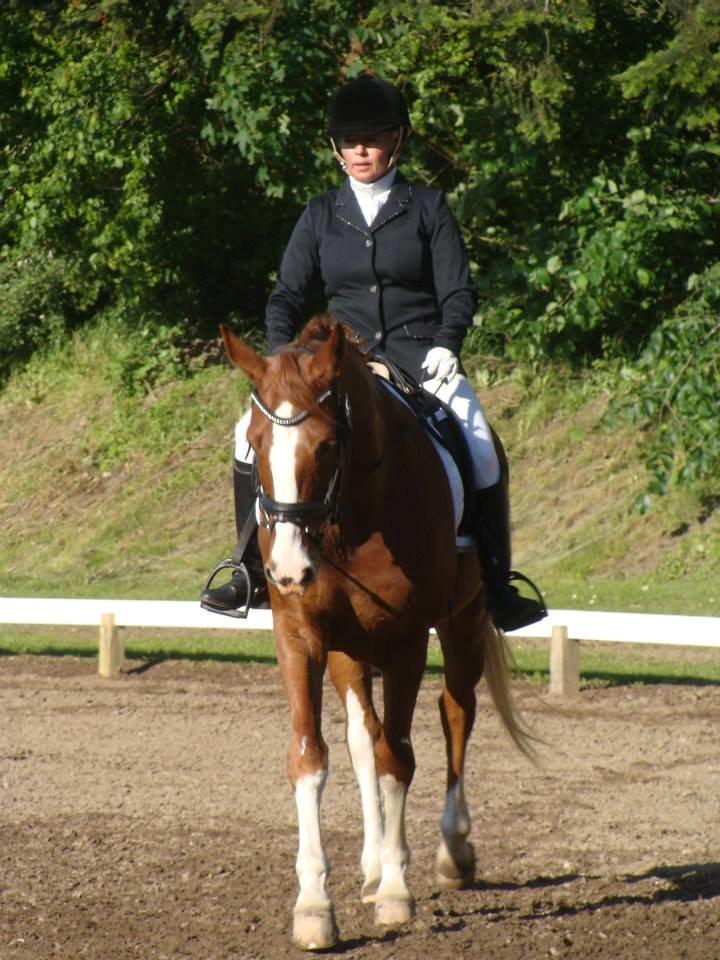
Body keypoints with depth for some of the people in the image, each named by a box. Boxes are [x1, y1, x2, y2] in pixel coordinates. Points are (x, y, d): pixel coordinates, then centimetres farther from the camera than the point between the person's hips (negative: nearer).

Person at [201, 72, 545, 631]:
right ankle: (251, 574, -4)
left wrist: (446, 345, -17)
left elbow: (458, 292, 1)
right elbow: (287, 296, 10)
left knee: (479, 451, -26)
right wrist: (281, 356, -8)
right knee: (254, 433, -15)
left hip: (421, 358, -2)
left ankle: (496, 586, -14)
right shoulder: (321, 217, 10)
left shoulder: (428, 209, 5)